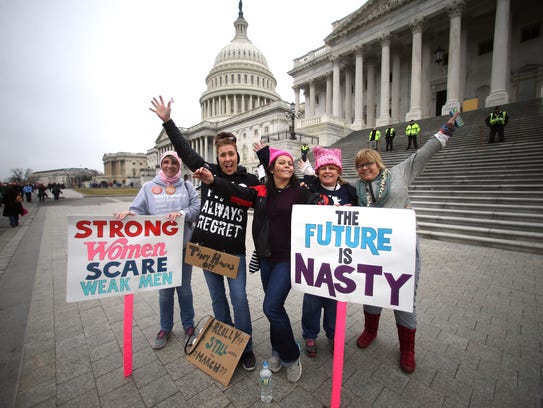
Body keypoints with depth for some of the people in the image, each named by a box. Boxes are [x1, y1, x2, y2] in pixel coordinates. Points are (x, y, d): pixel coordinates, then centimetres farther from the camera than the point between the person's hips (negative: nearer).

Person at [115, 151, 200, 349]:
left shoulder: (187, 186, 5)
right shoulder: (149, 187, 6)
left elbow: (197, 208, -5)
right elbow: (138, 210, 0)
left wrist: (181, 213, -22)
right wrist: (129, 213, -21)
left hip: (184, 246, 0)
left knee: (184, 288, 13)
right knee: (164, 289, 13)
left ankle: (188, 326, 34)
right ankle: (165, 328, 36)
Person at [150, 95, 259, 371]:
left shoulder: (249, 180, -2)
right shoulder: (208, 171, 1)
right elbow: (184, 149, 5)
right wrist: (167, 121, 7)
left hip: (234, 250, -2)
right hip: (207, 247, 3)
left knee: (239, 298, 2)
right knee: (217, 298, 16)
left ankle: (246, 349, 23)